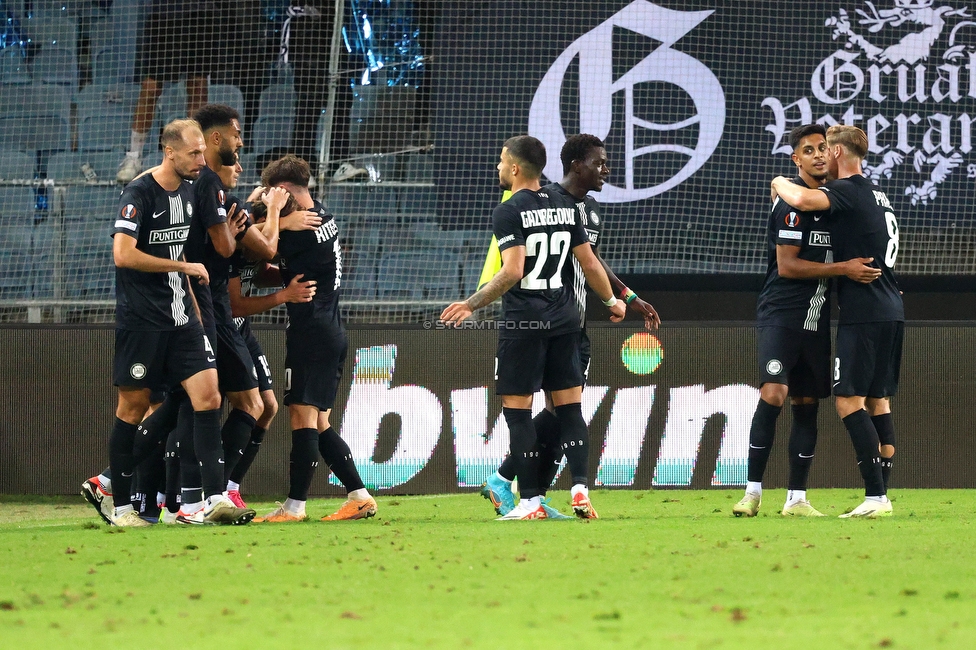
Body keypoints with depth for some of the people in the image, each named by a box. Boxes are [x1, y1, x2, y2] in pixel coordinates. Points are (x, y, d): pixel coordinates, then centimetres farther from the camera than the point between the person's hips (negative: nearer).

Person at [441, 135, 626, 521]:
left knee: (517, 410, 0)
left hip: (524, 323, -6)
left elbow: (512, 271, -20)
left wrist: (472, 304, -13)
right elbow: (590, 264, 12)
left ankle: (531, 501, -2)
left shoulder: (509, 212, -10)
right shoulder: (566, 208, 9)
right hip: (564, 319, 6)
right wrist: (612, 301, 27)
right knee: (569, 407, 8)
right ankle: (580, 490, -3)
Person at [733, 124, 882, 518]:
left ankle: (796, 498, 12)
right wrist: (844, 269, -19)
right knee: (773, 394, -18)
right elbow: (787, 265, -16)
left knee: (807, 405, 7)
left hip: (817, 319, 7)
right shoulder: (793, 202, -11)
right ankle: (753, 492, -12)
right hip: (781, 314, -7)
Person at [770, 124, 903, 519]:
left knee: (849, 401, -9)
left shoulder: (847, 191, -10)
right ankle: (882, 495, 9)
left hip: (864, 312, -9)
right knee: (878, 401, 11)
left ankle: (875, 495, -17)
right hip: (891, 312, 9)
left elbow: (803, 200, -28)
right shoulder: (876, 196, 20)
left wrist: (779, 184, -7)